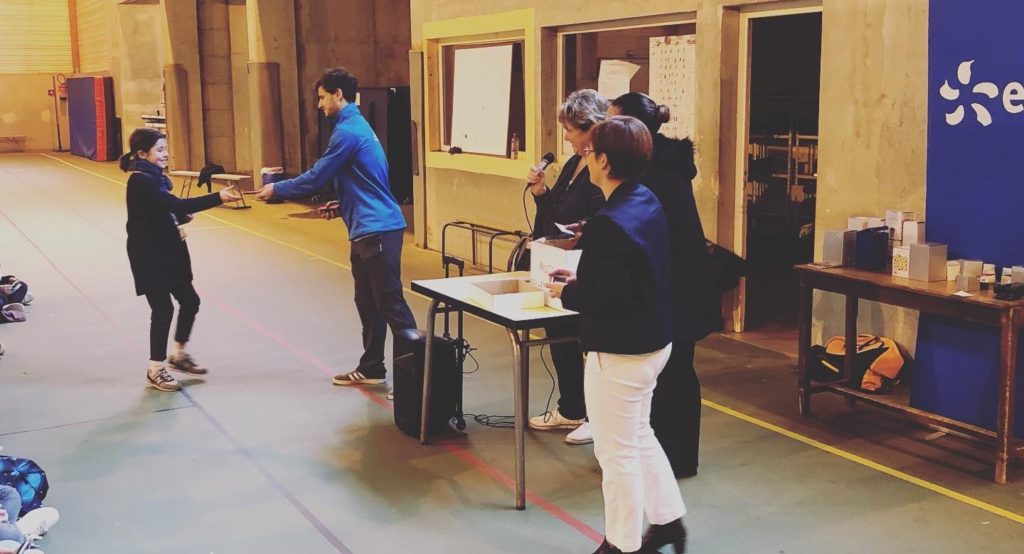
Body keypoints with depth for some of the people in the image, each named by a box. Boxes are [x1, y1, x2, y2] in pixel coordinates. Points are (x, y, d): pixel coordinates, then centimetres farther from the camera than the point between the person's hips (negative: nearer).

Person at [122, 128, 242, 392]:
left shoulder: (155, 177, 10)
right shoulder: (140, 182, -20)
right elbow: (175, 204, -32)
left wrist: (180, 219, -8)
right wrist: (218, 198, -37)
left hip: (167, 251, 9)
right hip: (149, 256, -9)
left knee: (189, 301, 12)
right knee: (163, 309, -3)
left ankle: (178, 355, 31)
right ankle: (155, 370, 12)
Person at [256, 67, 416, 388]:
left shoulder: (347, 130, -14)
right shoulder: (356, 125, 18)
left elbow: (317, 177, -12)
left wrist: (277, 190, 1)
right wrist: (342, 206, 14)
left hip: (377, 230, -10)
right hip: (368, 228, 10)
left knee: (390, 304, -7)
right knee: (368, 302, 14)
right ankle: (371, 368, 21)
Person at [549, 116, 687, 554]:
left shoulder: (610, 223, -26)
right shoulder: (648, 202, 4)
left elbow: (611, 301, -27)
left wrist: (566, 293, -12)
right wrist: (582, 278, 8)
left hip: (619, 352, -10)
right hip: (653, 341, 10)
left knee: (617, 451, 7)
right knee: (639, 435, 25)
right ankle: (668, 518, 37)